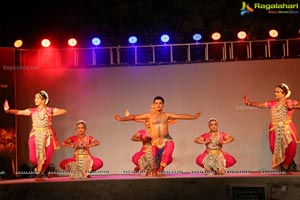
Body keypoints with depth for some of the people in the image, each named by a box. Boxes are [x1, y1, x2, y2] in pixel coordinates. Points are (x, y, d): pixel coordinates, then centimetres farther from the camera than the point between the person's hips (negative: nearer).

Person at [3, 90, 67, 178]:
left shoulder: (49, 110, 5)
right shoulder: (32, 111, 9)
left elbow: (64, 111, 2)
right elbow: (19, 112, 1)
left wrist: (52, 114, -6)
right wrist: (8, 110, -14)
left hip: (47, 135, -1)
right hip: (35, 135, 1)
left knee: (47, 155, -7)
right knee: (33, 157, -7)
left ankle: (39, 171, 11)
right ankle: (39, 168, 24)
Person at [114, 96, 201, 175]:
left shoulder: (167, 115, 10)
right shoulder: (149, 115, 8)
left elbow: (181, 116, 7)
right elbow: (134, 117, 5)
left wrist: (193, 116, 0)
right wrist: (122, 119, -3)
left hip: (167, 139, 0)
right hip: (155, 142, 0)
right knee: (157, 160, -5)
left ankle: (160, 168, -11)